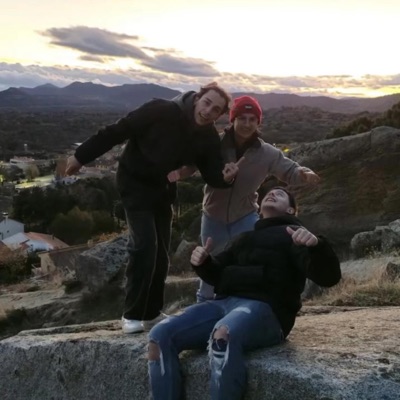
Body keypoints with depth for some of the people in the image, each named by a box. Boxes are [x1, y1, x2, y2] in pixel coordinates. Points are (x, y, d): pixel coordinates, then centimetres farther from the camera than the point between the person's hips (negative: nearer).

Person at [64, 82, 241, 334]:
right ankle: (132, 315, 0)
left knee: (161, 251, 8)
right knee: (144, 246, -15)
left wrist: (225, 177, -33)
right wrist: (81, 156, -16)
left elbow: (212, 175, -8)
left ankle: (152, 313, 22)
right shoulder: (162, 111, -26)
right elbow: (118, 131, -21)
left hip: (164, 190, 6)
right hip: (135, 184, -6)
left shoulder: (209, 138, -10)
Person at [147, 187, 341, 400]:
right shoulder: (246, 237, 32)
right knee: (160, 336, -18)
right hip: (224, 302, 6)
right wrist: (202, 262, 5)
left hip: (265, 308, -6)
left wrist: (316, 244, -24)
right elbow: (217, 274, 29)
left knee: (223, 335, -40)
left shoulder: (293, 235, 13)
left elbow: (329, 276, -2)